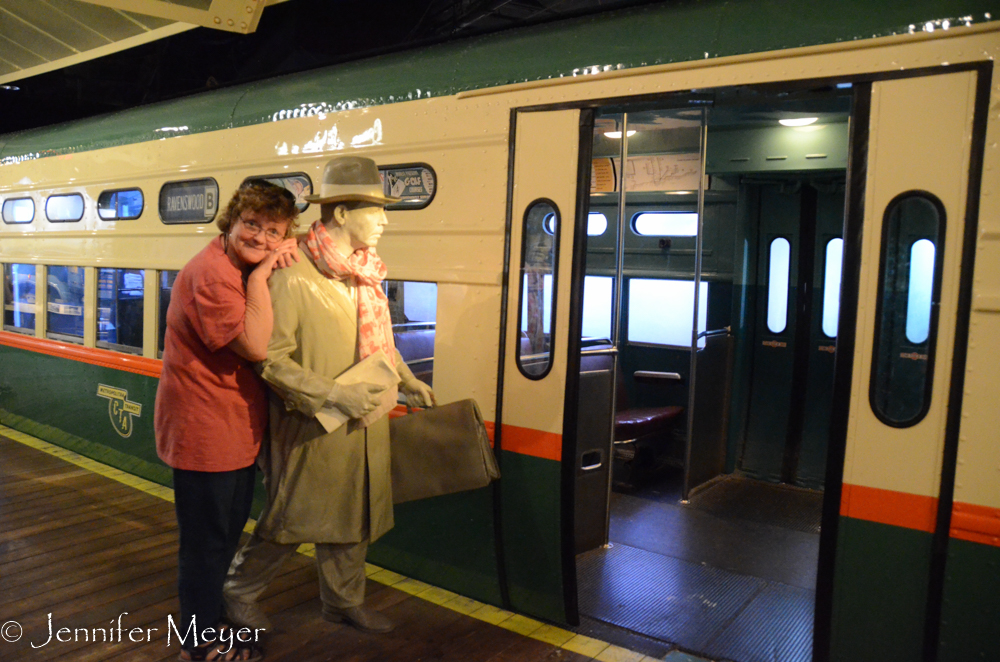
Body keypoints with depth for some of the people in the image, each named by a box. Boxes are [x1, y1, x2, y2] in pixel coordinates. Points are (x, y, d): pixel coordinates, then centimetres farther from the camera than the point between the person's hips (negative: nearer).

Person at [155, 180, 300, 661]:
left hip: (236, 431, 10)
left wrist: (282, 257, -4)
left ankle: (213, 614, 43)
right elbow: (254, 346, -27)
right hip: (204, 433, -10)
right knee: (207, 540, 6)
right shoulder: (211, 271, -22)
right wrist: (260, 277, -25)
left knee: (227, 533, 24)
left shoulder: (248, 269, 10)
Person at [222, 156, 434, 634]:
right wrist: (336, 395, -23)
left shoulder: (365, 273, 5)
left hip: (362, 424, 7)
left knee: (354, 516, 19)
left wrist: (407, 381, 11)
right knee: (290, 520, 10)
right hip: (309, 428, -7)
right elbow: (270, 360, -20)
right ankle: (239, 590, 37)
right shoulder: (292, 277, -20)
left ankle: (344, 600, 40)